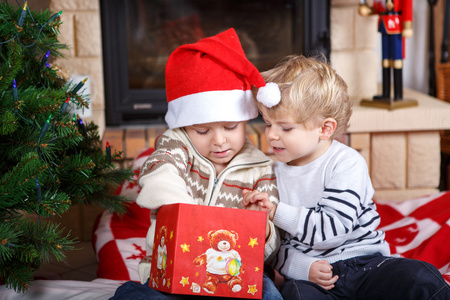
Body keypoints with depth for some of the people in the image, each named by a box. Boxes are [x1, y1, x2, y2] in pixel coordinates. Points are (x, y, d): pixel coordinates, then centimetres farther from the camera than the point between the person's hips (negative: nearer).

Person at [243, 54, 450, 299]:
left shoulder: (347, 164, -6)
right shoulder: (275, 171, 6)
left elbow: (334, 227, -18)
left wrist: (277, 212, -21)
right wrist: (302, 266, -12)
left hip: (364, 260, -1)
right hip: (308, 273, 2)